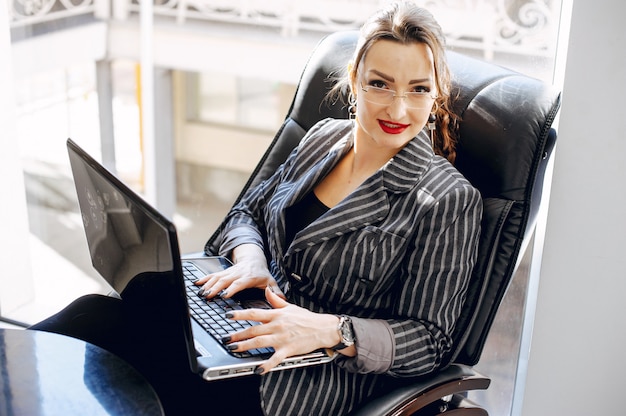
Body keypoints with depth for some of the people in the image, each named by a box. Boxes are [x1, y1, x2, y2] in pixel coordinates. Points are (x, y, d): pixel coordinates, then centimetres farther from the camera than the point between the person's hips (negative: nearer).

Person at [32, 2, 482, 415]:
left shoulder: (449, 201, -11)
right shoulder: (324, 137, 7)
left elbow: (430, 340, -11)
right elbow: (246, 213, 17)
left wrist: (331, 331, -26)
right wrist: (249, 257, -6)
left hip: (327, 376, -5)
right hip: (250, 320, 6)